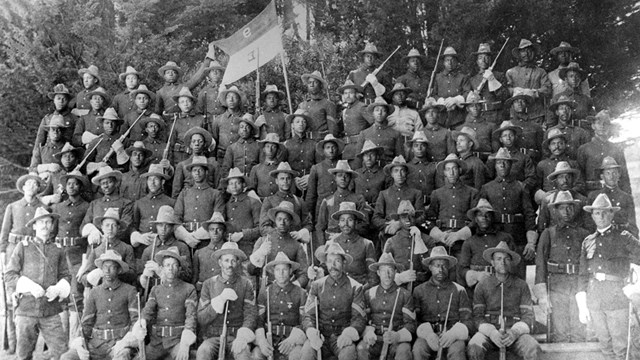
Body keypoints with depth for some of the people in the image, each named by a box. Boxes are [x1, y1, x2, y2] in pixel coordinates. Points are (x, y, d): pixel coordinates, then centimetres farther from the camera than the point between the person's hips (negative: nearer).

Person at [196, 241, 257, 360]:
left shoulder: (246, 284, 7)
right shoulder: (208, 284, 8)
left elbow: (250, 315, 0)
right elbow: (201, 319, 2)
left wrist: (242, 336, -20)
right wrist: (220, 299, -12)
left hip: (237, 337, -1)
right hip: (213, 337, 1)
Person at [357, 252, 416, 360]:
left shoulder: (405, 295, 6)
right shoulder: (369, 294, 13)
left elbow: (410, 324, 3)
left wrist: (397, 336, -18)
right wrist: (368, 333, -9)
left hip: (397, 340, -1)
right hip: (374, 338, 1)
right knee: (361, 349, -31)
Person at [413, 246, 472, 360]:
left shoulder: (459, 290, 14)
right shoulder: (419, 290, 15)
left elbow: (468, 322, 8)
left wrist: (453, 333, -14)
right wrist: (427, 333, -14)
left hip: (452, 335, 0)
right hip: (427, 335, 0)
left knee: (457, 350, -35)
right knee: (418, 349, -34)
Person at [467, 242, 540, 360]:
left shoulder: (521, 285, 7)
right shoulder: (482, 285, 7)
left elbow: (528, 315, 3)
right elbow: (477, 316, 3)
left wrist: (515, 332, -17)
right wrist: (491, 332, -17)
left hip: (515, 332, 1)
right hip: (488, 331, 0)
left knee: (533, 350, -31)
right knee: (473, 348, -33)